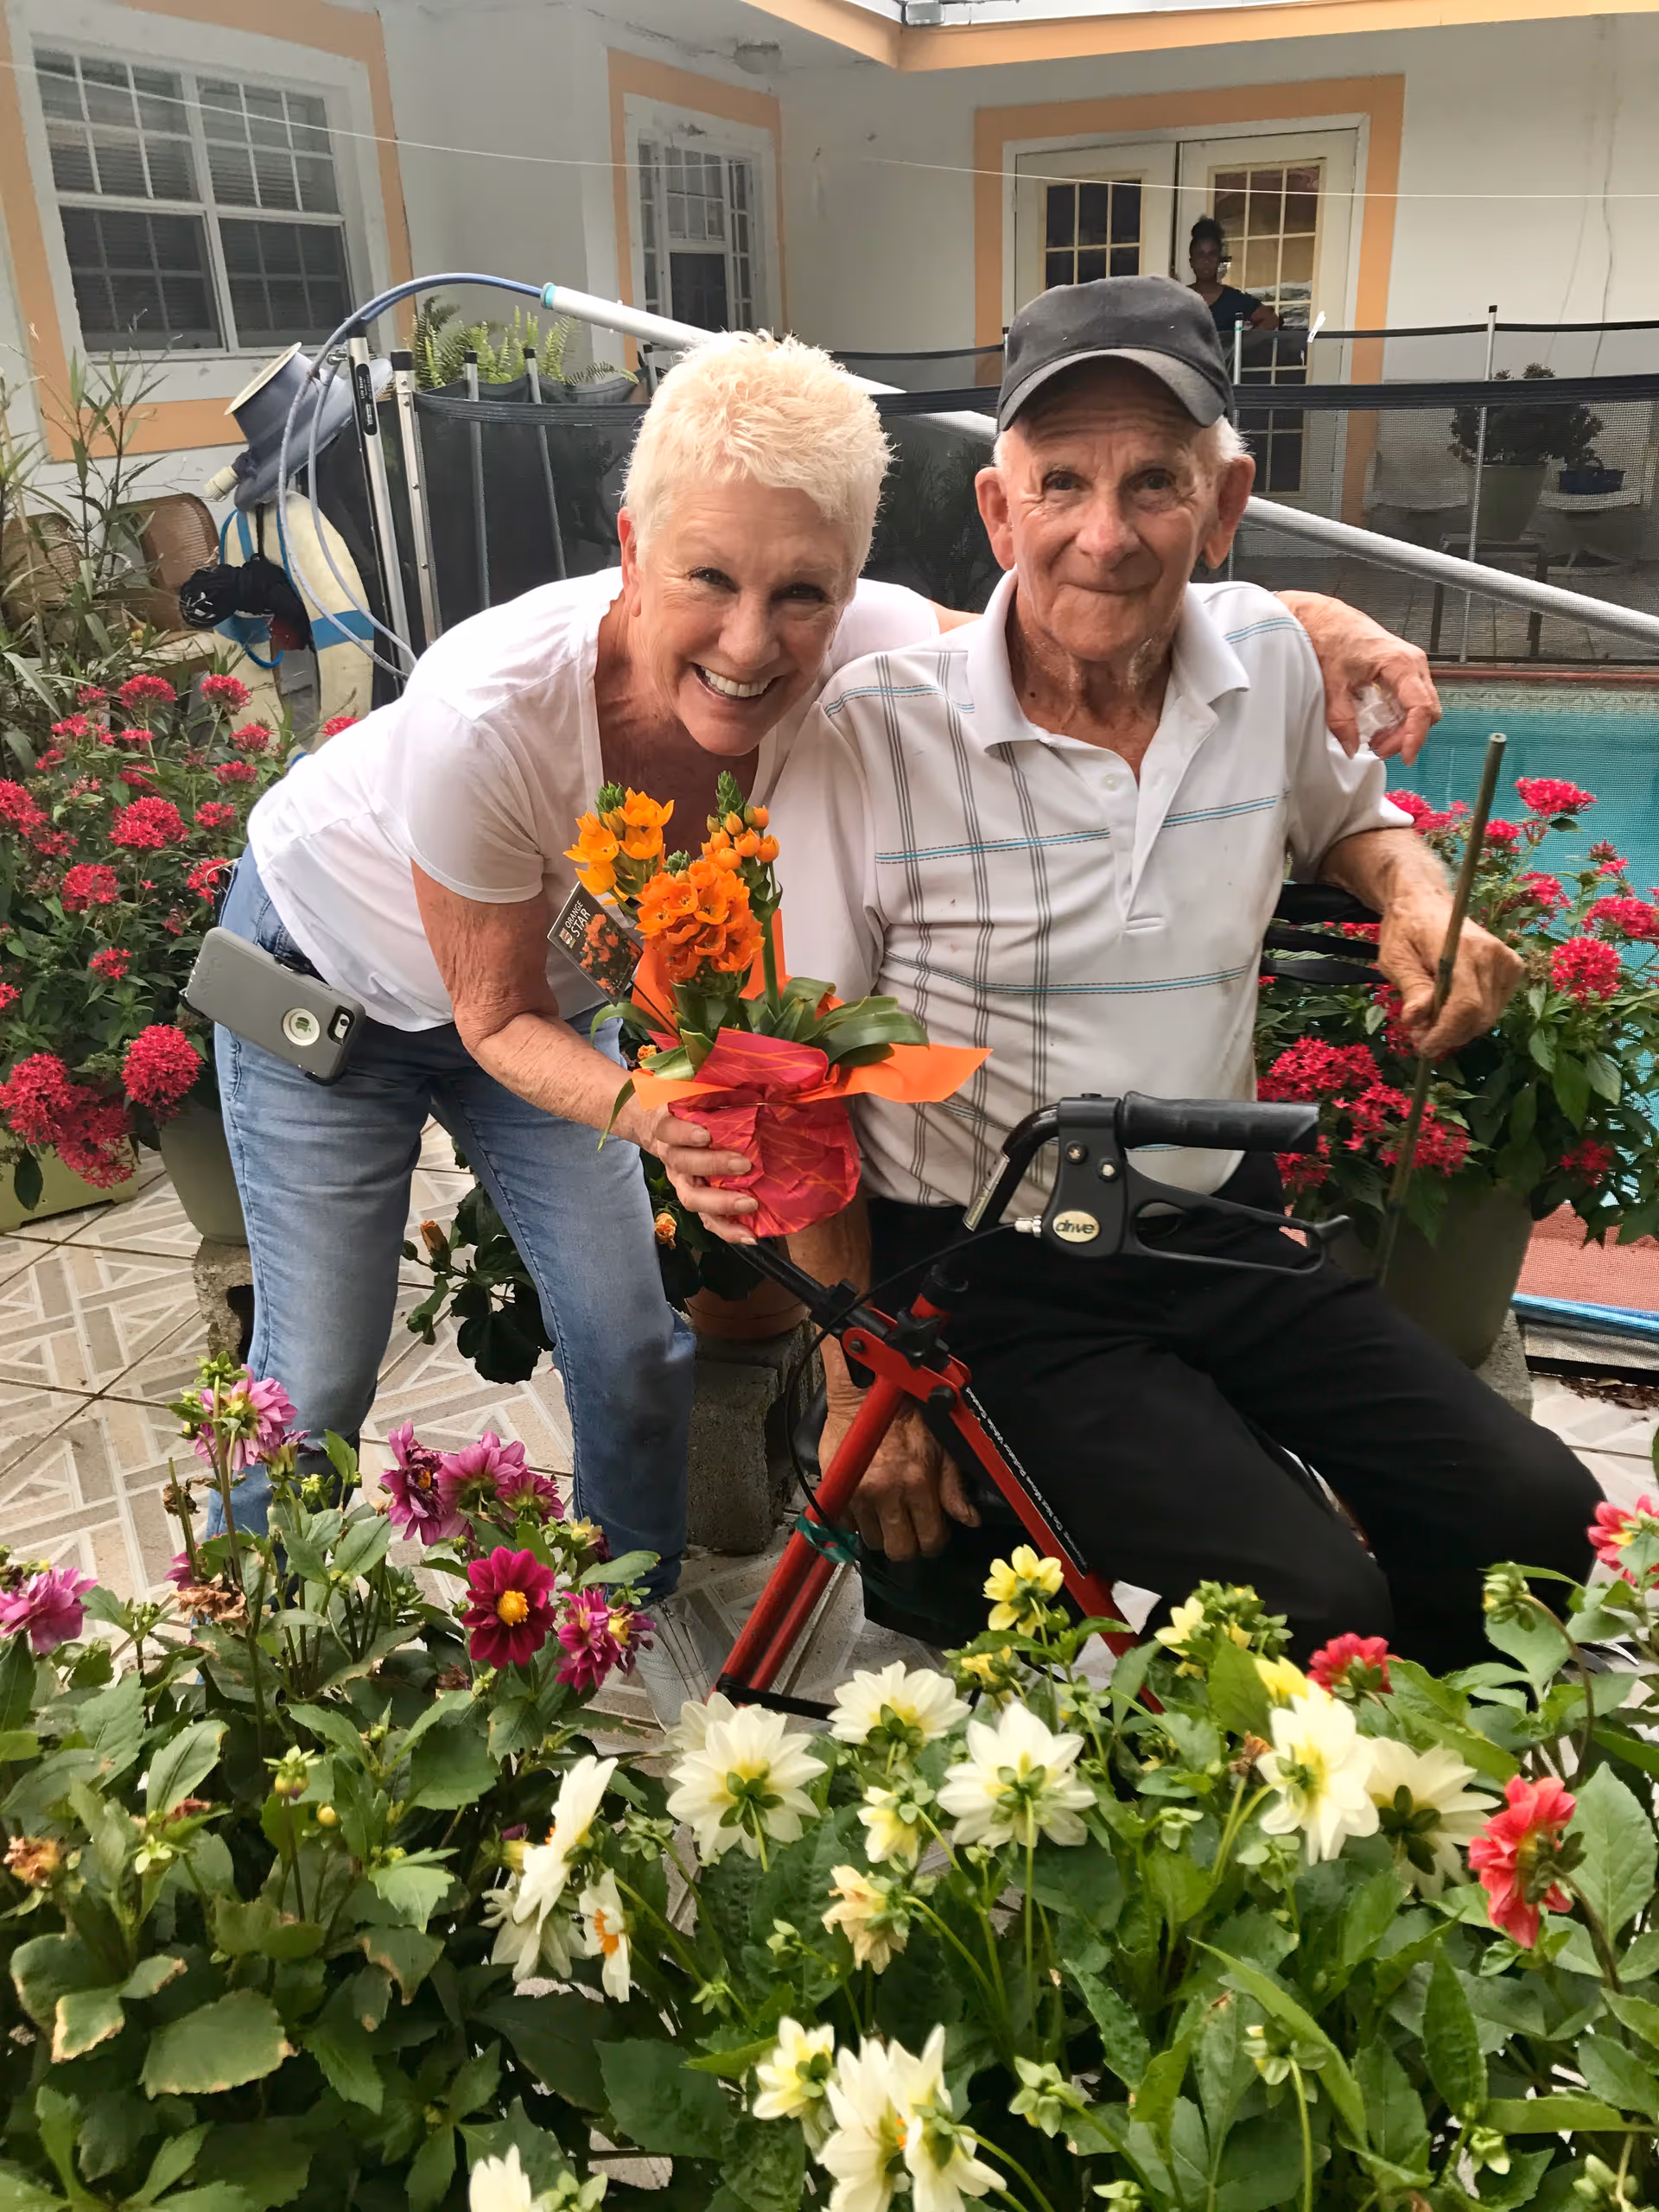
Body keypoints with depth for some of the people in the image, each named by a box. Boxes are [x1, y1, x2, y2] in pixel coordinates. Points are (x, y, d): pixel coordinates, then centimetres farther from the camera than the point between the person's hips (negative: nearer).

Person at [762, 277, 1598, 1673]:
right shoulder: (871, 735, -15)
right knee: (1308, 1602, -18)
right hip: (993, 1279, -5)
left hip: (1224, 1228, 6)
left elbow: (1347, 816, 24)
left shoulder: (1266, 658, 0)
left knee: (1537, 1516, -2)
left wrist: (1423, 901, 0)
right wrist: (865, 1389, -8)